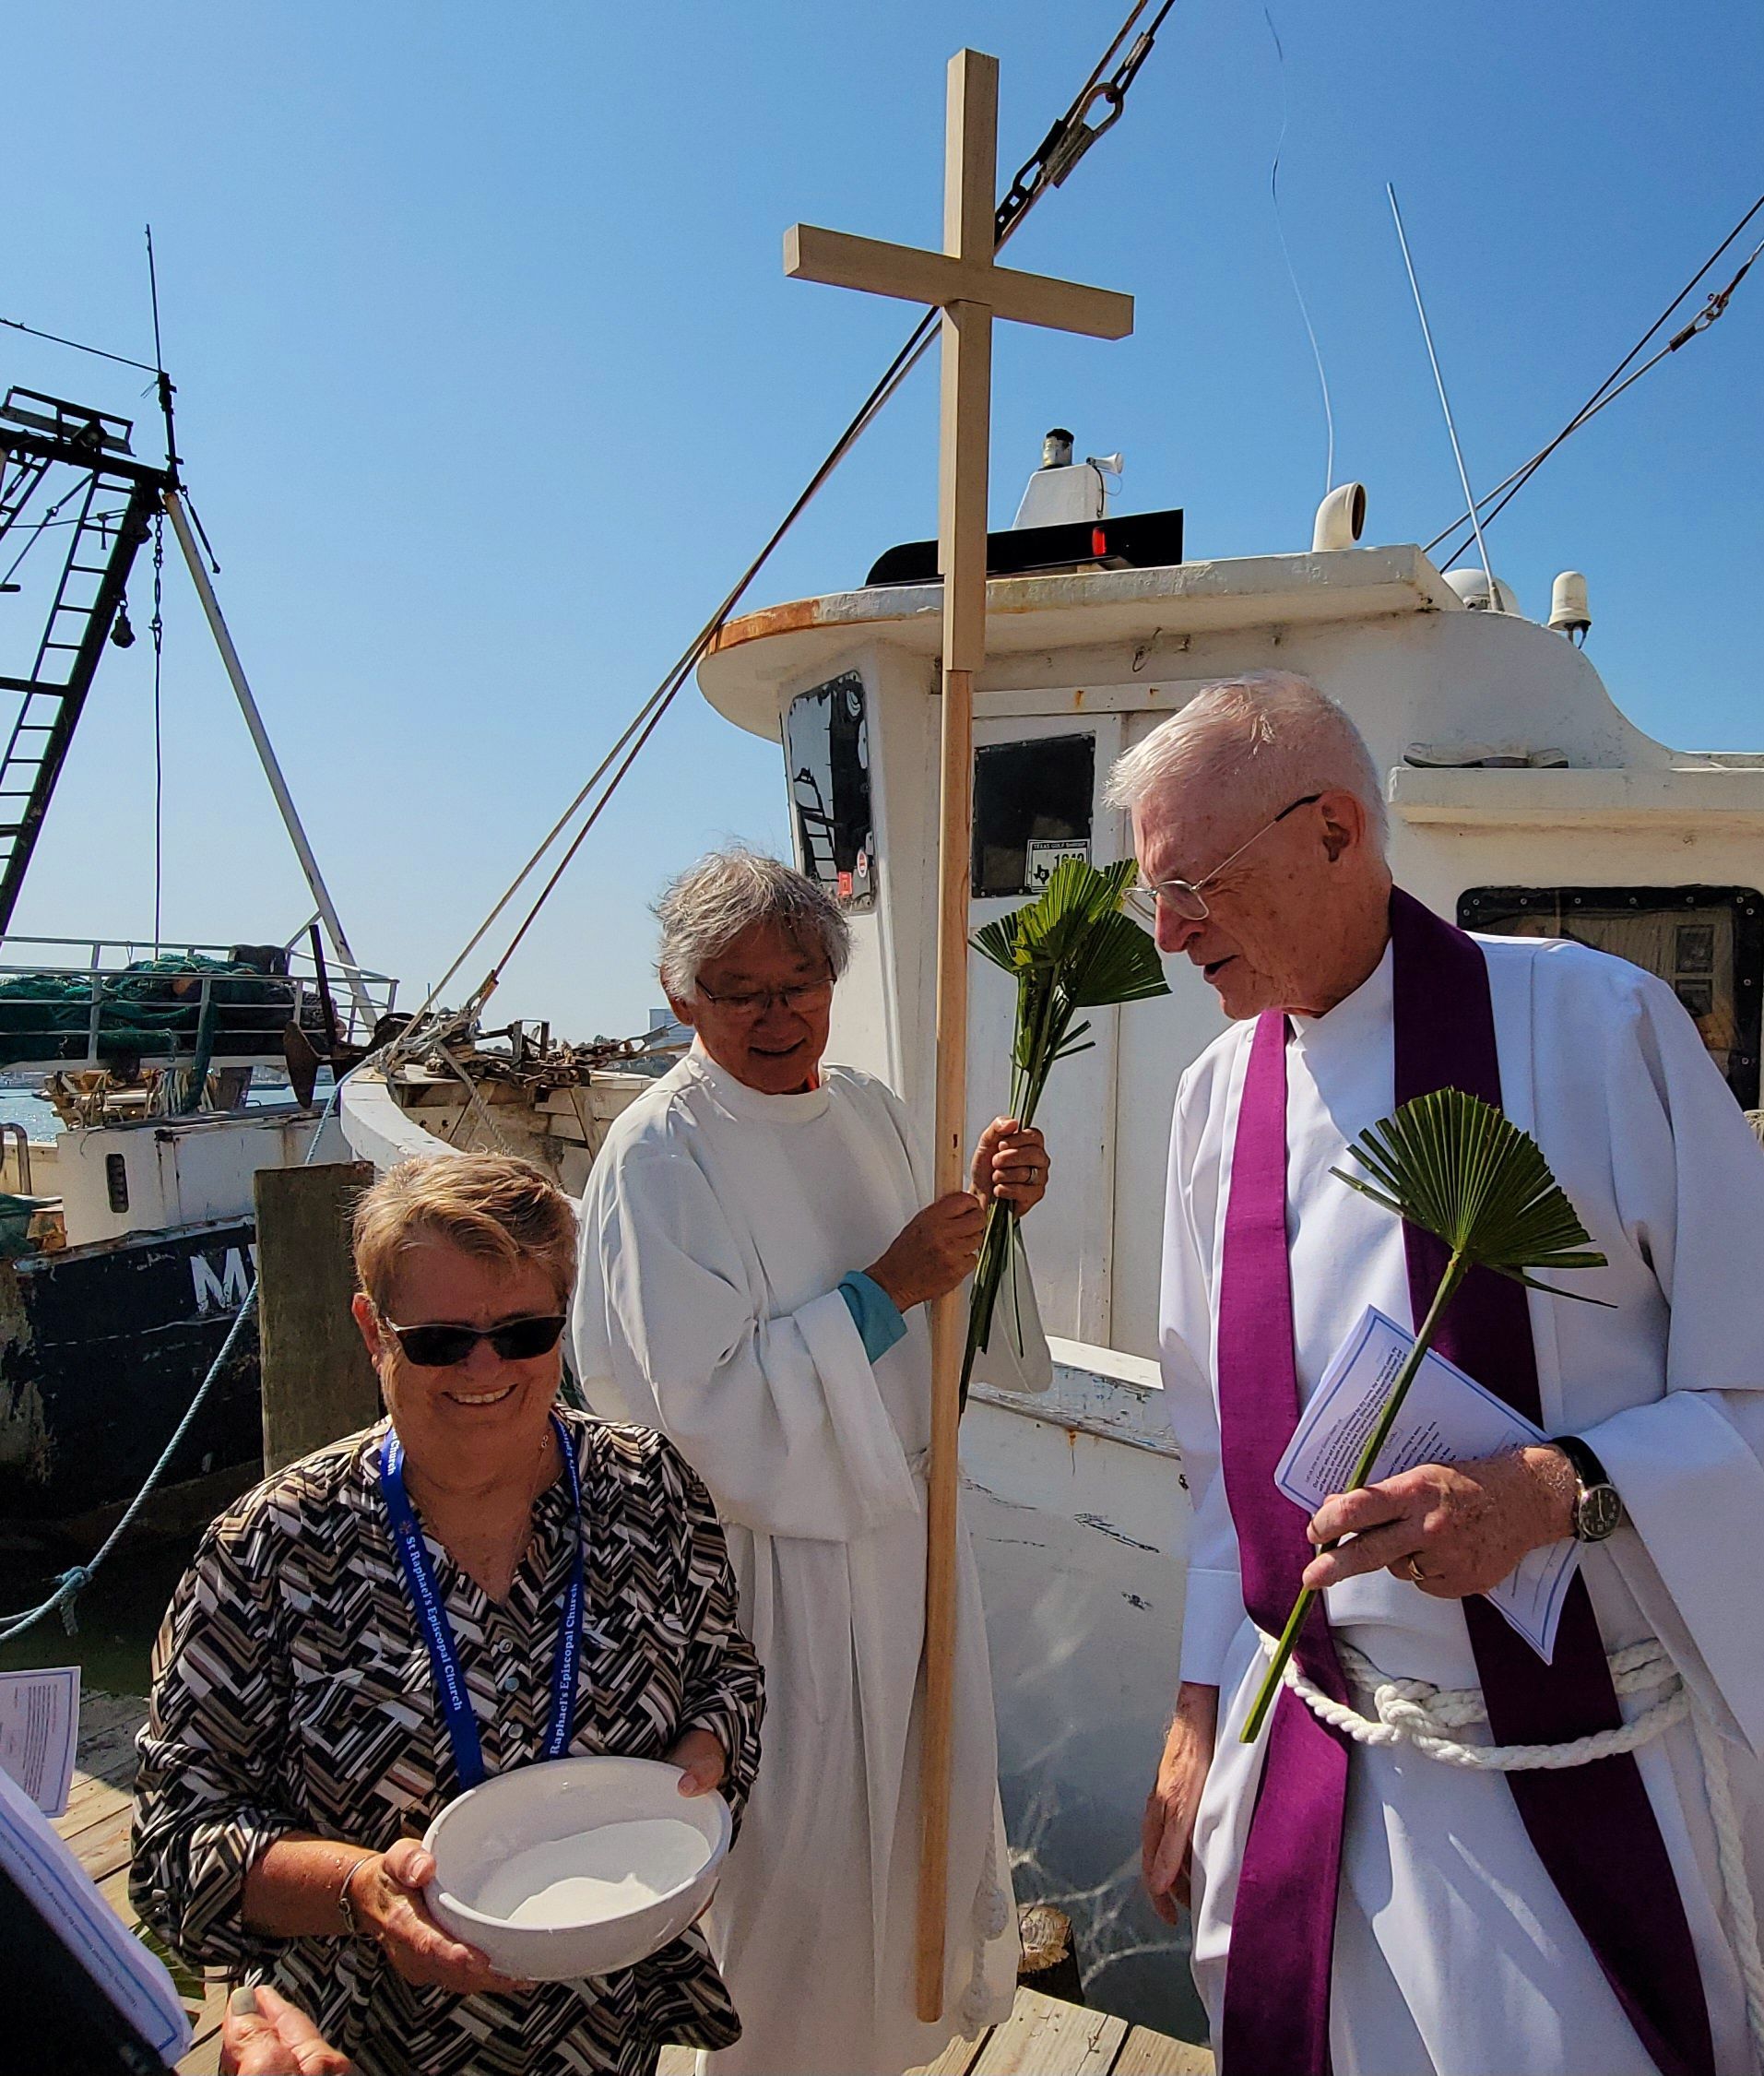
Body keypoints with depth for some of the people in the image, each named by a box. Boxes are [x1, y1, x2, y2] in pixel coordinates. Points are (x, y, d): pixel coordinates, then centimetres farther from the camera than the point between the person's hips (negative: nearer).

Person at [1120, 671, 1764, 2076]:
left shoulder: (1592, 1023, -14)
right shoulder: (1219, 1093, 0)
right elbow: (1223, 1443, 7)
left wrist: (1561, 1489, -26)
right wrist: (1203, 1714, 7)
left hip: (1598, 1778, -3)